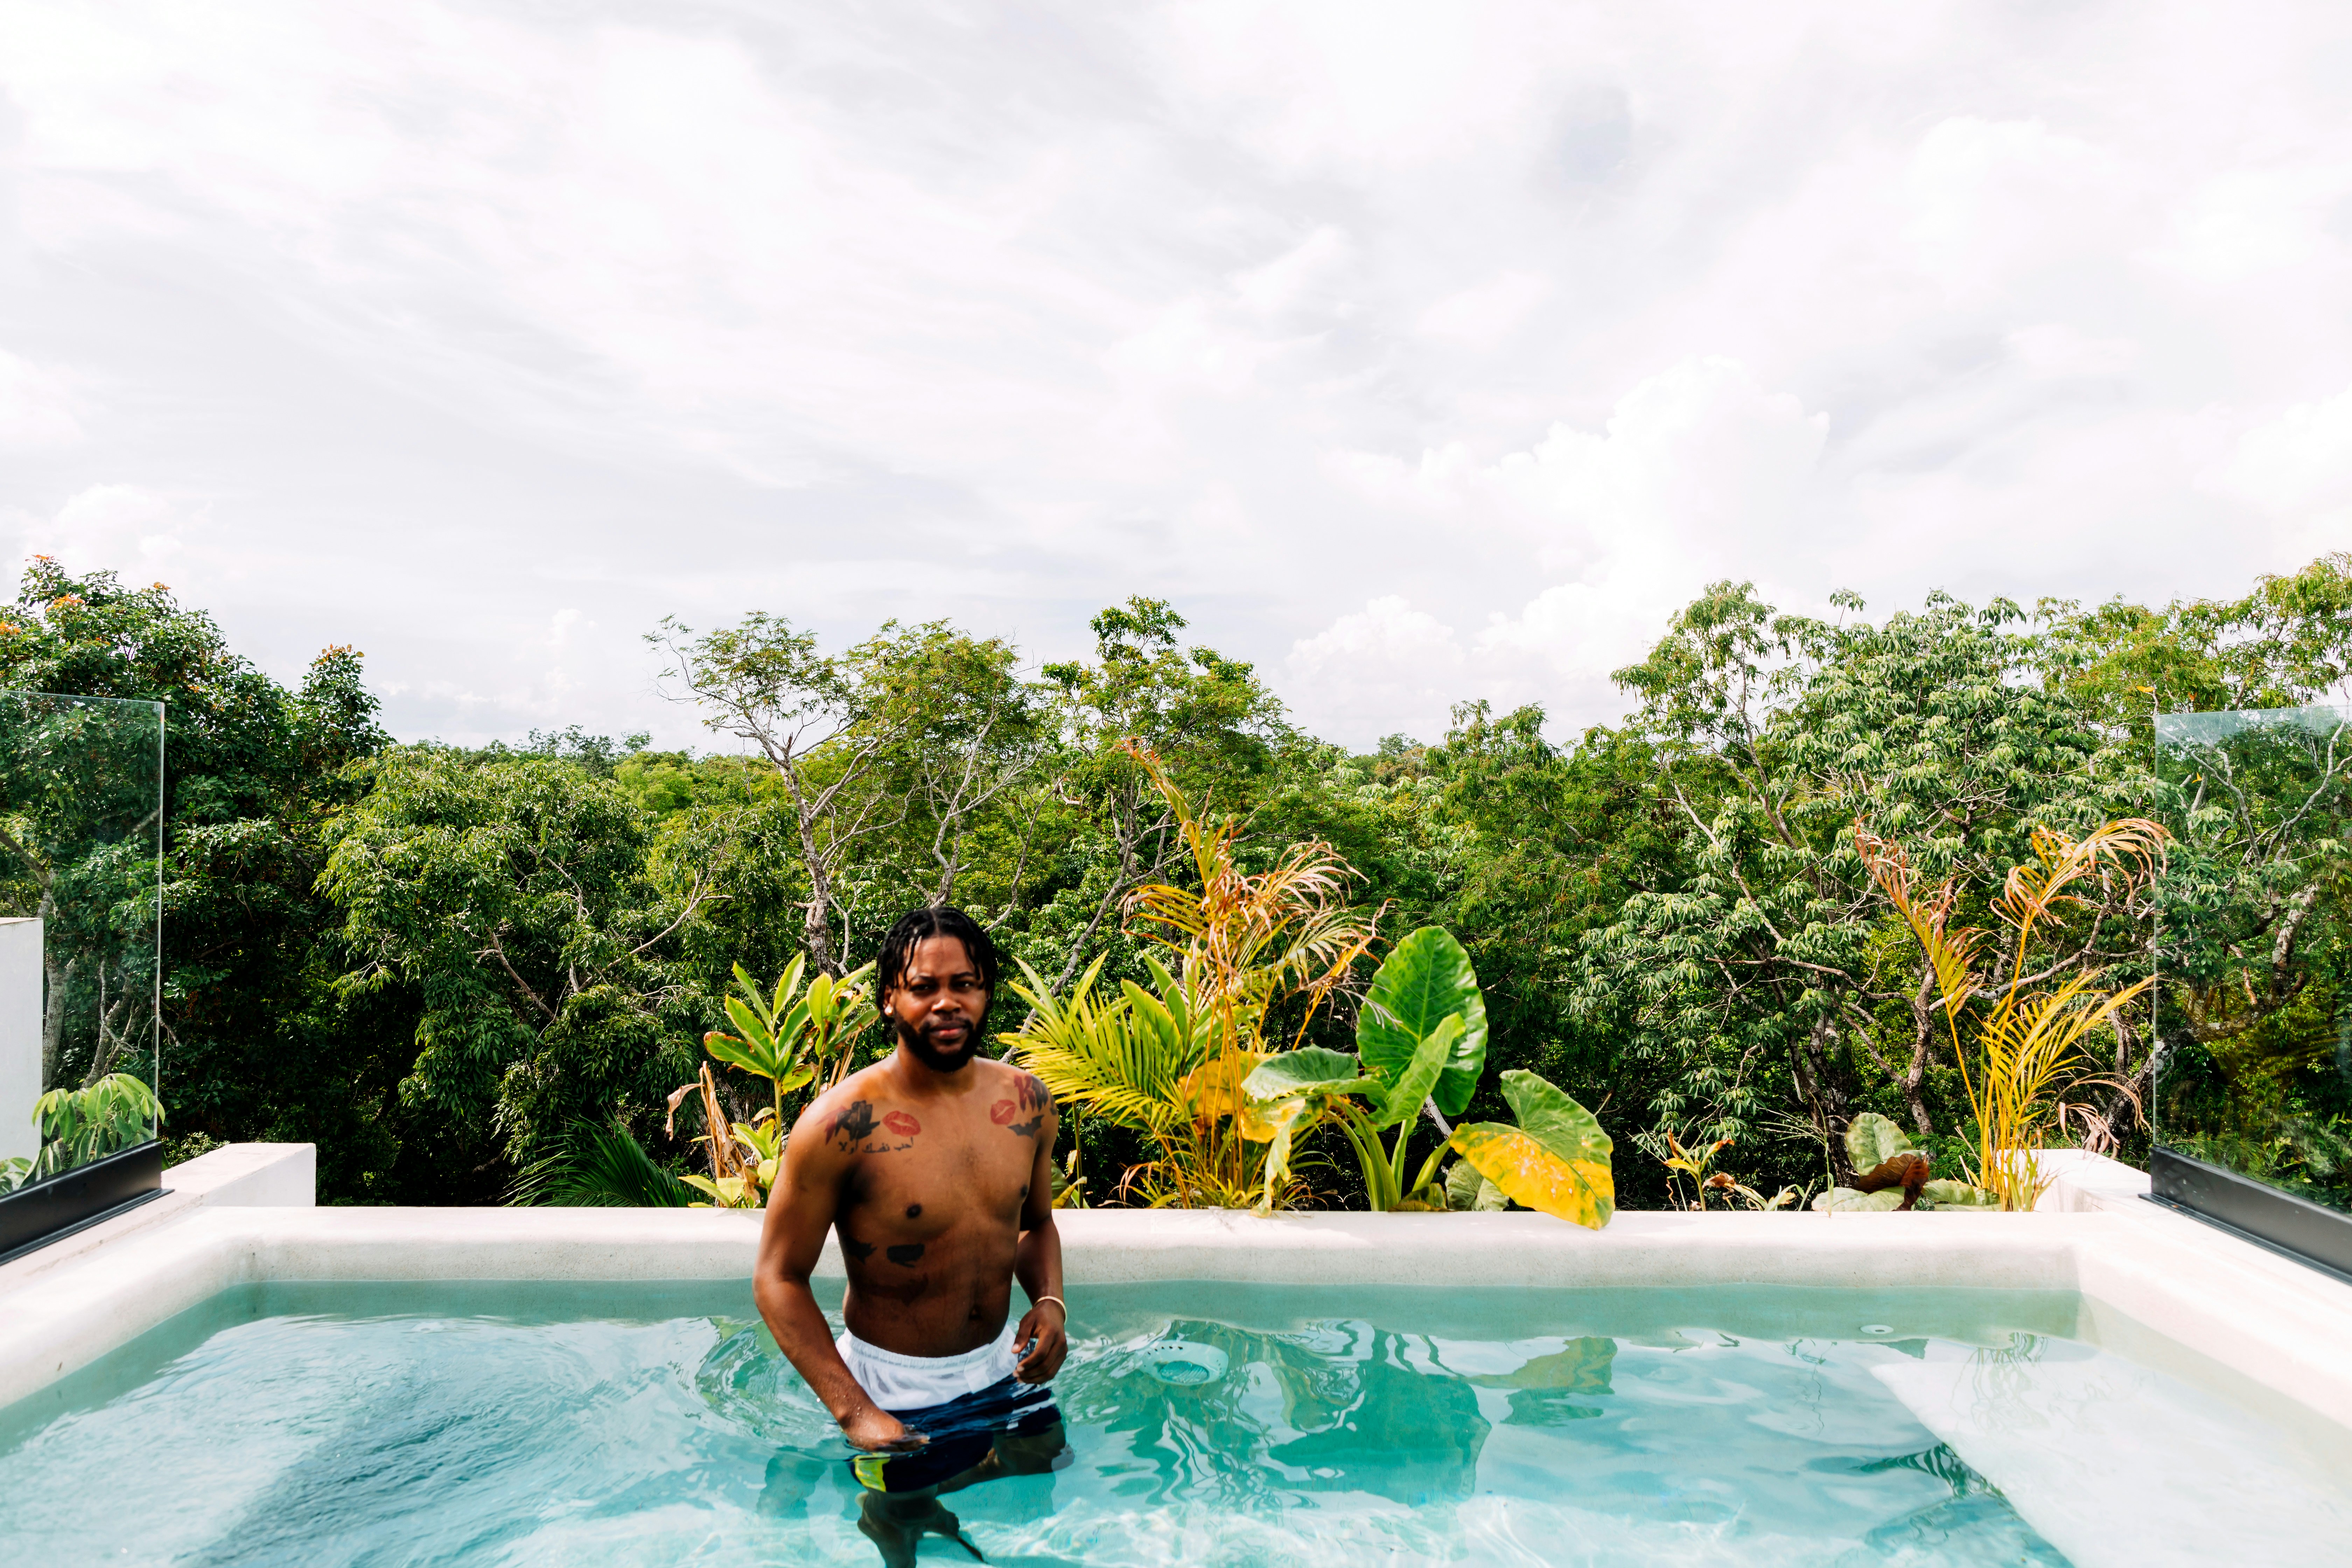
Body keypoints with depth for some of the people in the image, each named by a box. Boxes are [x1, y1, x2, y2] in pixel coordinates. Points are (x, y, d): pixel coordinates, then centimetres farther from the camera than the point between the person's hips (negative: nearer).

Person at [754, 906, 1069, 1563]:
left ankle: (940, 1515, 46)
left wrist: (1050, 1302, -9)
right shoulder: (841, 1125, -23)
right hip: (895, 1389, -5)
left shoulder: (1026, 1101, -6)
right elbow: (779, 1279, -17)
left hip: (1003, 1364, 5)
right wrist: (853, 1411, -22)